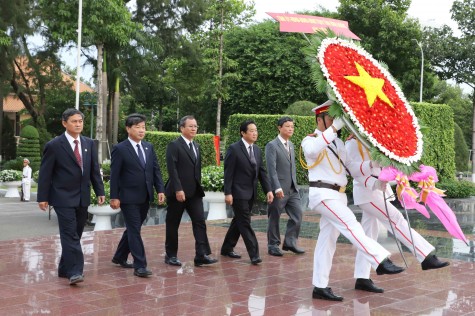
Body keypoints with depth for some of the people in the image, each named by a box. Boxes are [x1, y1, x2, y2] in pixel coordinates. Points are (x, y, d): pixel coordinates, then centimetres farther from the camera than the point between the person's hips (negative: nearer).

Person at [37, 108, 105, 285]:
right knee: (70, 234, -13)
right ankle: (74, 272, -16)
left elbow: (94, 170, 12)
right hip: (63, 197, -5)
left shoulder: (89, 144, 9)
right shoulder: (54, 145, -6)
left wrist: (100, 191, 5)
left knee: (75, 235, 10)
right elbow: (45, 173, -5)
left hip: (83, 197, 5)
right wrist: (42, 197, -8)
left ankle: (64, 269, 21)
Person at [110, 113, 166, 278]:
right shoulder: (120, 149, -8)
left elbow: (156, 170, 10)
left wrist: (160, 190, 1)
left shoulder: (149, 147, 10)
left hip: (145, 198, 6)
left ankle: (120, 257, 32)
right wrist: (114, 197, -12)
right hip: (129, 198, -6)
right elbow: (114, 175, -9)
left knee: (133, 229, 15)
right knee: (134, 231, -6)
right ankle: (140, 266, -4)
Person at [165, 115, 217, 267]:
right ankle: (171, 255, 16)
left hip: (194, 192, 6)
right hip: (178, 192, -6)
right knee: (173, 224, 5)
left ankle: (201, 255, -7)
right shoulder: (174, 145, -8)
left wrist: (199, 187, 13)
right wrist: (178, 189, -22)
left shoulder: (196, 146, 15)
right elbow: (172, 169, -16)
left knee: (200, 221, -5)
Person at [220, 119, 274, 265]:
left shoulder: (257, 150, 11)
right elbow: (228, 172, -12)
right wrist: (227, 193, -17)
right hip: (239, 192, -7)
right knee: (245, 223, -7)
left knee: (239, 221, 14)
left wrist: (268, 190, 2)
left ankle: (227, 248, 26)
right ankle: (254, 254, -7)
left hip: (251, 193, 7)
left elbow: (262, 171, 11)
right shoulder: (234, 149, -10)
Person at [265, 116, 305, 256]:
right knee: (274, 218, 4)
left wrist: (295, 185, 16)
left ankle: (290, 242, 12)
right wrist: (277, 188, -22)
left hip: (292, 189, 7)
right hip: (279, 189, -7)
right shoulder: (272, 145, -9)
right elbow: (271, 169, -16)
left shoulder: (291, 145, 15)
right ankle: (273, 245, 15)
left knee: (297, 215, 1)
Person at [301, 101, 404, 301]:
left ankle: (320, 287, 9)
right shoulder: (310, 140, -4)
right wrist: (334, 128, -30)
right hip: (323, 194, -8)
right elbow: (311, 150, -29)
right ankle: (380, 261, -31)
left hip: (337, 195, 8)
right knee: (350, 224, -22)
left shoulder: (338, 142, 20)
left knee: (327, 241, 6)